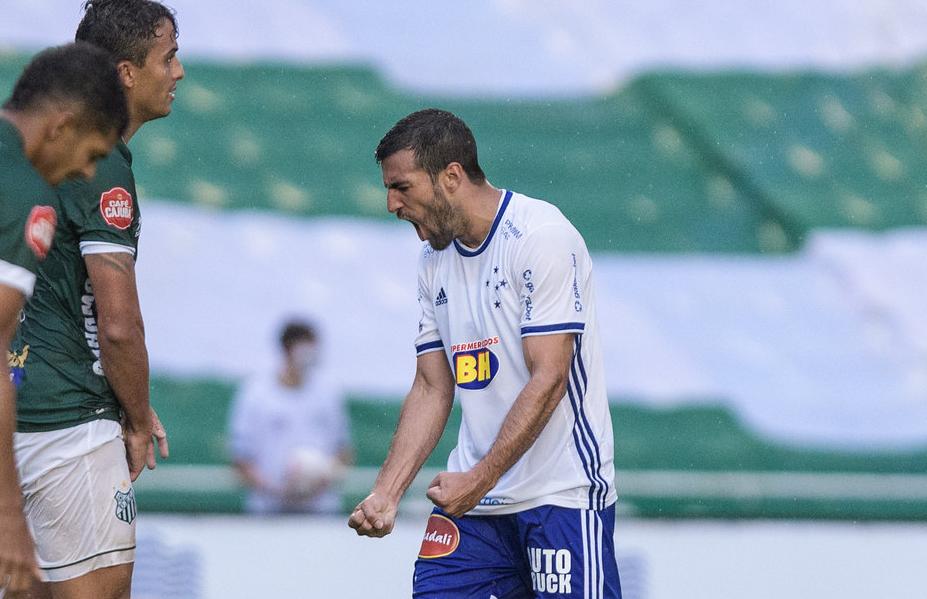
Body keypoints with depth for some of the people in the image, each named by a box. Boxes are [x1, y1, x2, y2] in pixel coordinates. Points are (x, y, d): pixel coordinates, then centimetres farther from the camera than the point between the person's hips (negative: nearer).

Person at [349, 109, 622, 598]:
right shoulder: (434, 261, 12)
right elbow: (432, 389, 14)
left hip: (561, 496, -7)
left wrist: (479, 480, -17)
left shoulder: (541, 236, -13)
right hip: (472, 495, 7)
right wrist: (385, 494, 3)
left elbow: (548, 379, -17)